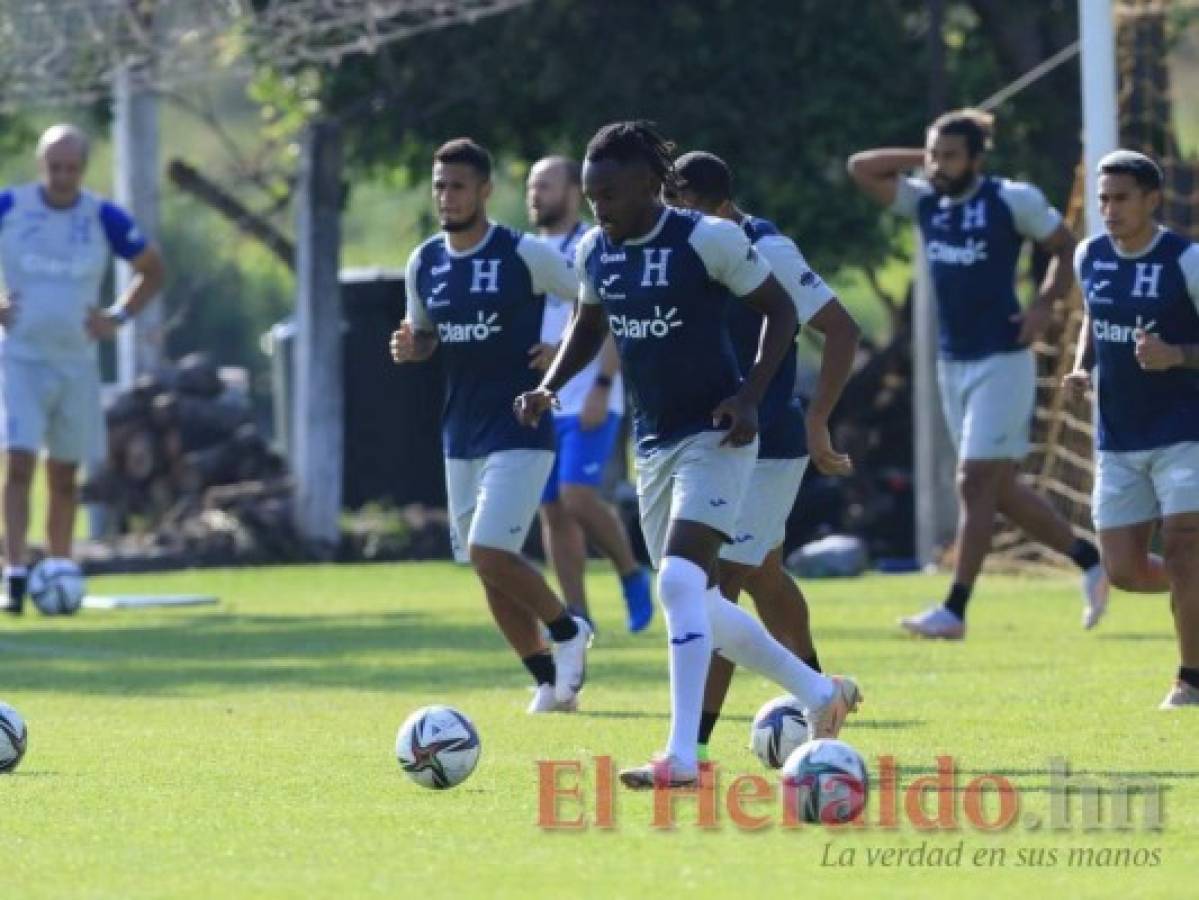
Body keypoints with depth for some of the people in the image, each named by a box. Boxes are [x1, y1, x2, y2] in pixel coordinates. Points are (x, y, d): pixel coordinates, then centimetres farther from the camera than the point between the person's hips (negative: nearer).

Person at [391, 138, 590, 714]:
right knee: (487, 567, 8)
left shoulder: (525, 256, -11)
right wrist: (409, 348, -4)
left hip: (519, 433, -7)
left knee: (490, 553, -19)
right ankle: (550, 682, 21)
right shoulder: (424, 263, 6)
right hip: (462, 435, 7)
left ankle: (567, 632, 6)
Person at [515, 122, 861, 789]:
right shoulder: (595, 252, 4)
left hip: (714, 438, -8)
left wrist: (750, 396, -17)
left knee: (680, 583, -21)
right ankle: (821, 694, 30)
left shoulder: (708, 240, -15)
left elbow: (780, 310, -7)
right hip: (654, 444, 8)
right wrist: (549, 388, 6)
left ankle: (683, 756, -21)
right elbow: (590, 327, 22)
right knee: (698, 606, 11)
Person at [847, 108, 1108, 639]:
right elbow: (860, 167, 10)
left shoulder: (1011, 201, -8)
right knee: (999, 489, 11)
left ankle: (954, 610, -10)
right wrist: (922, 159, 3)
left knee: (976, 483, -9)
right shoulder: (925, 202, 8)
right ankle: (1088, 560, 25)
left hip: (1001, 360, -7)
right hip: (952, 363, 7)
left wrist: (1045, 305, -12)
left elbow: (1066, 248, 1)